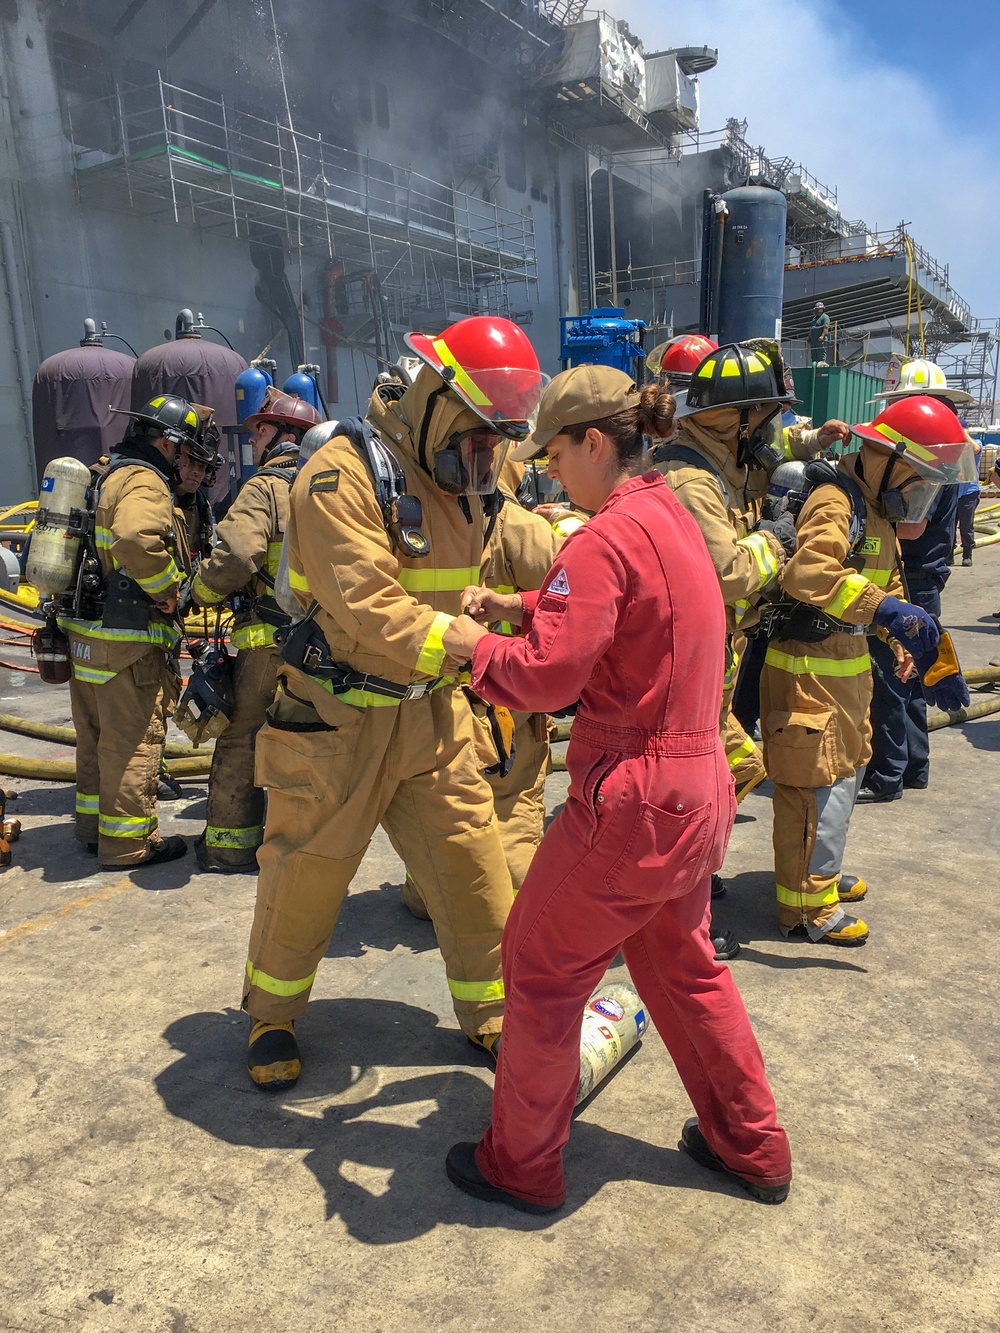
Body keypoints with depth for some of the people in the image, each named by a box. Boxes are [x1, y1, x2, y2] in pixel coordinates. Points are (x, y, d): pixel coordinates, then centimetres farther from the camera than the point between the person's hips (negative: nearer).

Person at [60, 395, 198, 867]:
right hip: (128, 639, -10)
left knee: (96, 735, 19)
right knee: (133, 740, 0)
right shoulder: (143, 482, -15)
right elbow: (135, 540, -35)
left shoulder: (105, 475, 17)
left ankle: (93, 824, 32)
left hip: (84, 630, 10)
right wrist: (169, 590, -23)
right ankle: (128, 842, 10)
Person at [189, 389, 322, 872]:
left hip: (271, 639, -6)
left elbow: (235, 557, -22)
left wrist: (199, 593, -5)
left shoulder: (265, 488, -10)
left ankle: (230, 844, 13)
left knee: (241, 740, 6)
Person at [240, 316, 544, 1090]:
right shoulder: (343, 474, -20)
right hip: (336, 716, -5)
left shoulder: (467, 480, 5)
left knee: (471, 860, 7)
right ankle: (273, 1016, 36)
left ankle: (492, 1014, 29)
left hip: (429, 711, 6)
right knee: (307, 876, 10)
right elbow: (367, 609, -31)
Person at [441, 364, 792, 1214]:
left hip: (631, 800, -9)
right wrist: (520, 605, 8)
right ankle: (752, 1148, 41)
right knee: (682, 964, 26)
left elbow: (548, 674, -25)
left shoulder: (610, 536, -20)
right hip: (696, 787, 9)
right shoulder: (675, 518, 9)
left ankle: (522, 1166, 29)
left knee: (542, 968, 9)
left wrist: (474, 646, -7)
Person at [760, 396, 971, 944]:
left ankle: (822, 873, 40)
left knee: (845, 772, 22)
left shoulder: (878, 511, 15)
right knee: (819, 784, -4)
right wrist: (887, 610, -46)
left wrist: (918, 656, 14)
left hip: (847, 667, 11)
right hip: (808, 668, -11)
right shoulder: (835, 503, -19)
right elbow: (809, 573, -38)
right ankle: (806, 908, 9)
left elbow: (887, 587, 24)